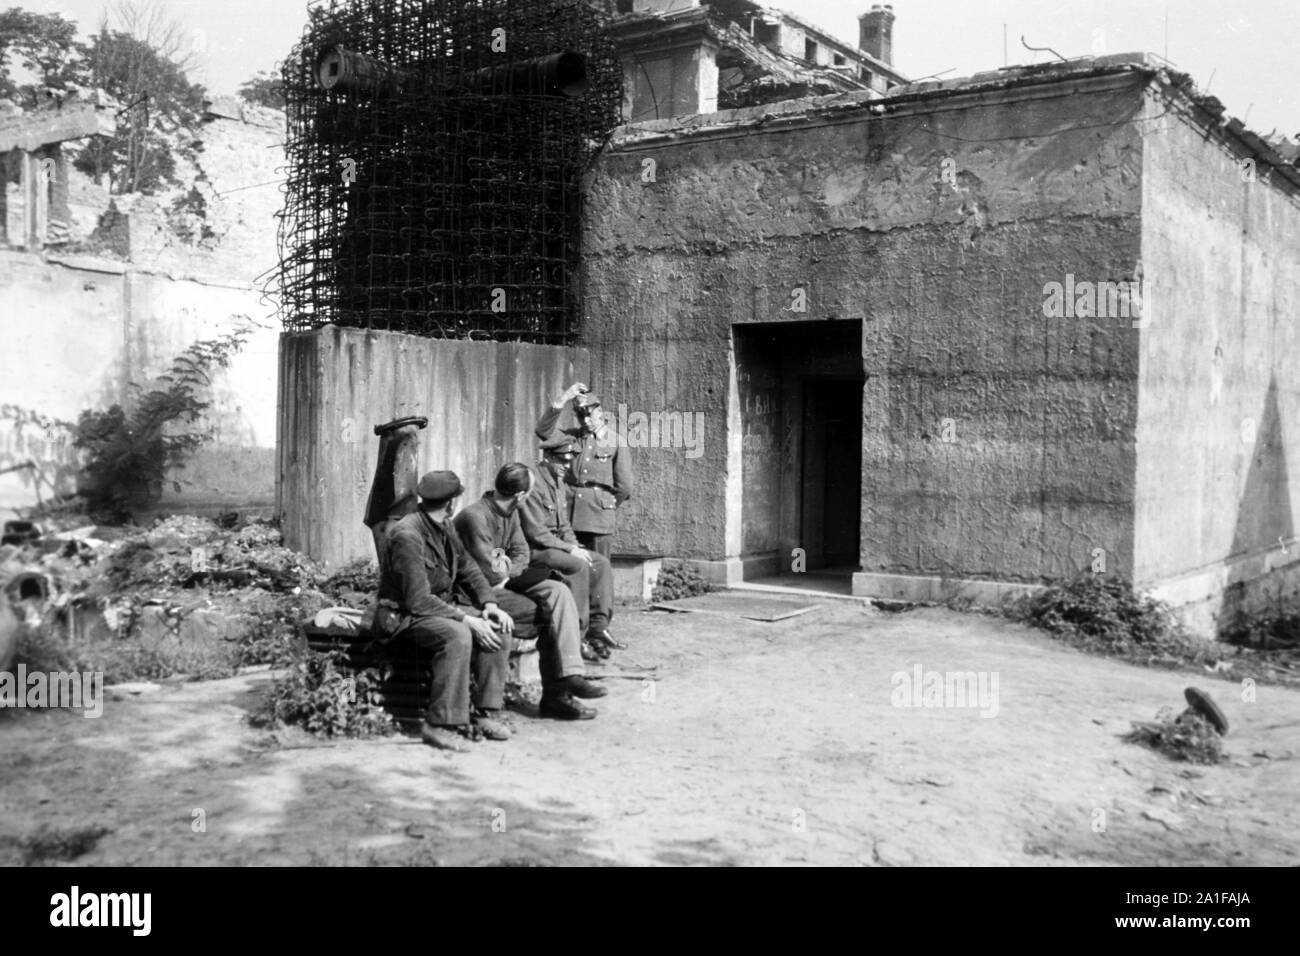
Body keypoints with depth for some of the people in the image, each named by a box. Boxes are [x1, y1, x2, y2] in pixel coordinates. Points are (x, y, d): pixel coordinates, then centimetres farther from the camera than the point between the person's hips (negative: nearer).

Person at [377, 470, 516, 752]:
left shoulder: (445, 527, 7)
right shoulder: (407, 535, -22)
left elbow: (468, 568, 12)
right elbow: (418, 599, -26)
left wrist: (490, 604, -7)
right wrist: (466, 619, -28)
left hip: (441, 609, 9)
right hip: (406, 616, -9)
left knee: (498, 628, -10)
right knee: (458, 635, -35)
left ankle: (487, 714, -8)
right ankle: (441, 725, -31)